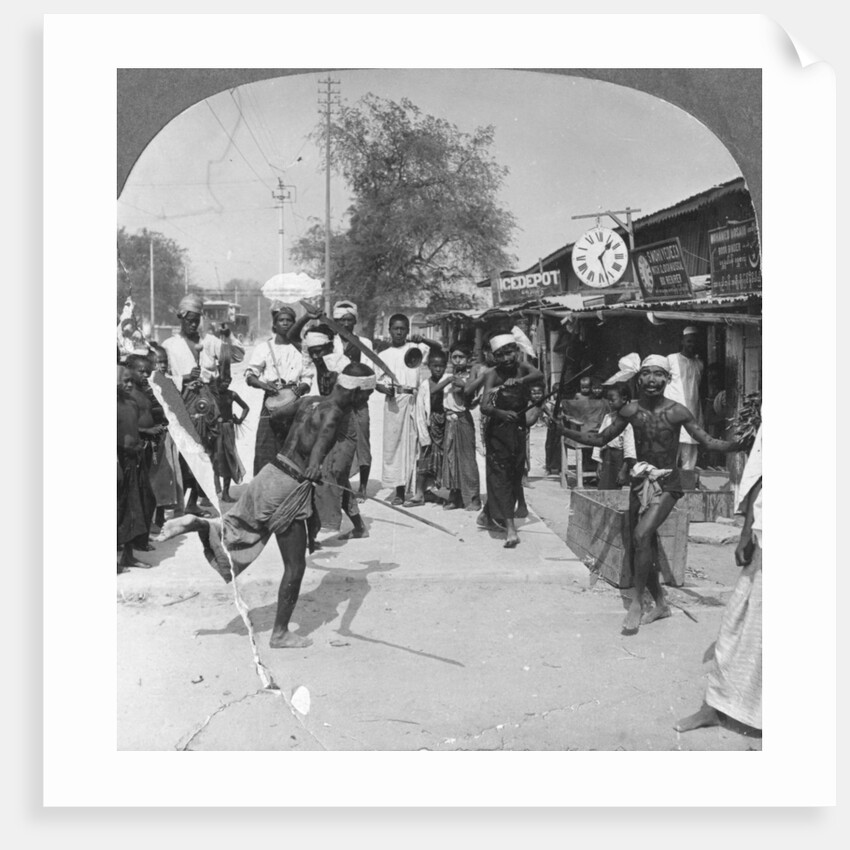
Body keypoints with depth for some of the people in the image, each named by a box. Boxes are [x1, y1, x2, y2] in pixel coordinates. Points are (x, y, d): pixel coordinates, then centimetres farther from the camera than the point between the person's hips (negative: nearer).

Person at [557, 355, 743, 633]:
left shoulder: (677, 412, -8)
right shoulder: (631, 410, 0)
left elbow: (708, 442, -4)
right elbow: (600, 439, 6)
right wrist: (565, 431, -4)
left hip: (667, 483, -4)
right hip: (640, 481, 4)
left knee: (642, 535, -23)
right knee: (644, 547, 9)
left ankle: (637, 602, -8)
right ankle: (661, 604, 28)